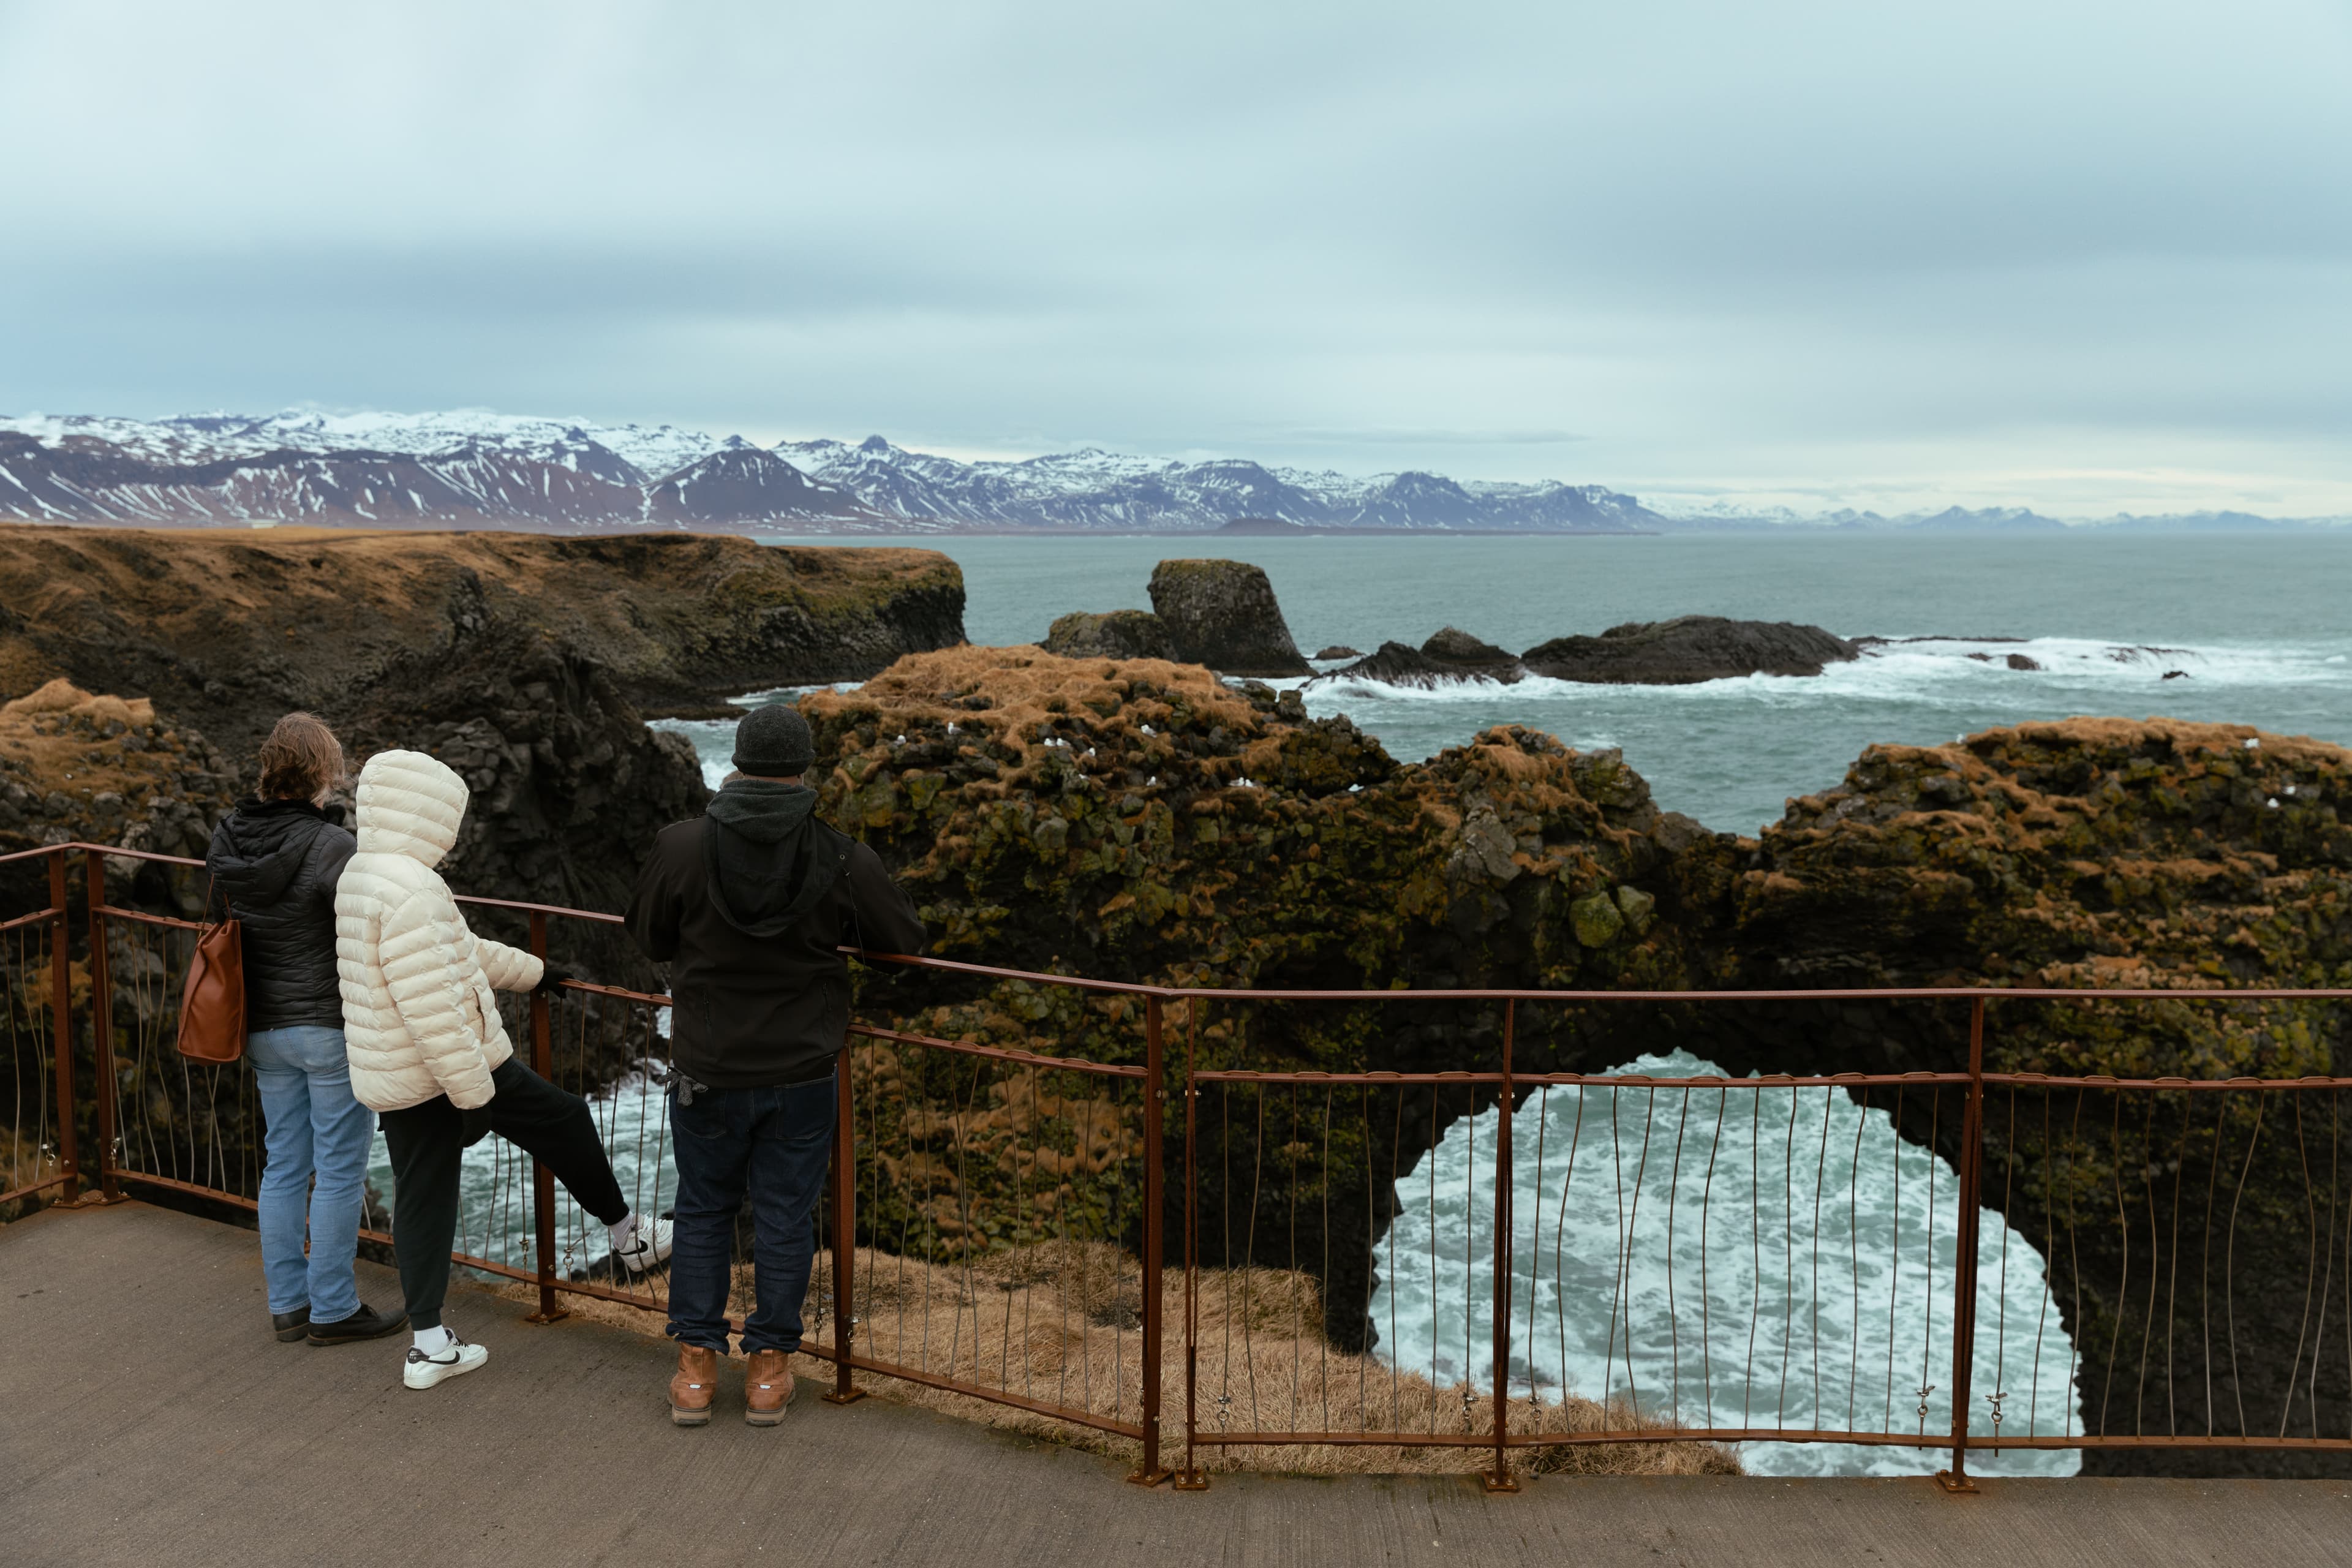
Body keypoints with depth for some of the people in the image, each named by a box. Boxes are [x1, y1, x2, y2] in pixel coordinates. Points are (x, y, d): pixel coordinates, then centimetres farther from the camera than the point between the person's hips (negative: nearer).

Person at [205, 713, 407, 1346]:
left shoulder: (225, 840, 2)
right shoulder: (332, 846, -20)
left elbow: (222, 921, 12)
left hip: (263, 1028, 7)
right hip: (334, 1027, -7)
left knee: (283, 1164, 16)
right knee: (340, 1169, 4)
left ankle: (287, 1304, 24)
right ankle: (333, 1310, 12)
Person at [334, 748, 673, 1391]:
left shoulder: (361, 876, 11)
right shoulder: (411, 890, -24)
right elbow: (430, 1003, -28)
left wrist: (531, 972, 32)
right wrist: (475, 1091, -23)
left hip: (392, 1077, 9)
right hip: (447, 1067, -9)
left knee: (422, 1199, 12)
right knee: (564, 1121, 10)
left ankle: (429, 1345, 17)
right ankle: (626, 1234, 28)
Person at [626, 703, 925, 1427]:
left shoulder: (682, 847, -14)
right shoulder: (844, 861, -13)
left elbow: (651, 938, 1)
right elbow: (906, 939, 0)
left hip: (708, 1073, 0)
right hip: (803, 1074, 0)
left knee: (703, 1212, 17)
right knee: (784, 1218, 13)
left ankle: (696, 1367, 22)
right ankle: (769, 1367, 22)